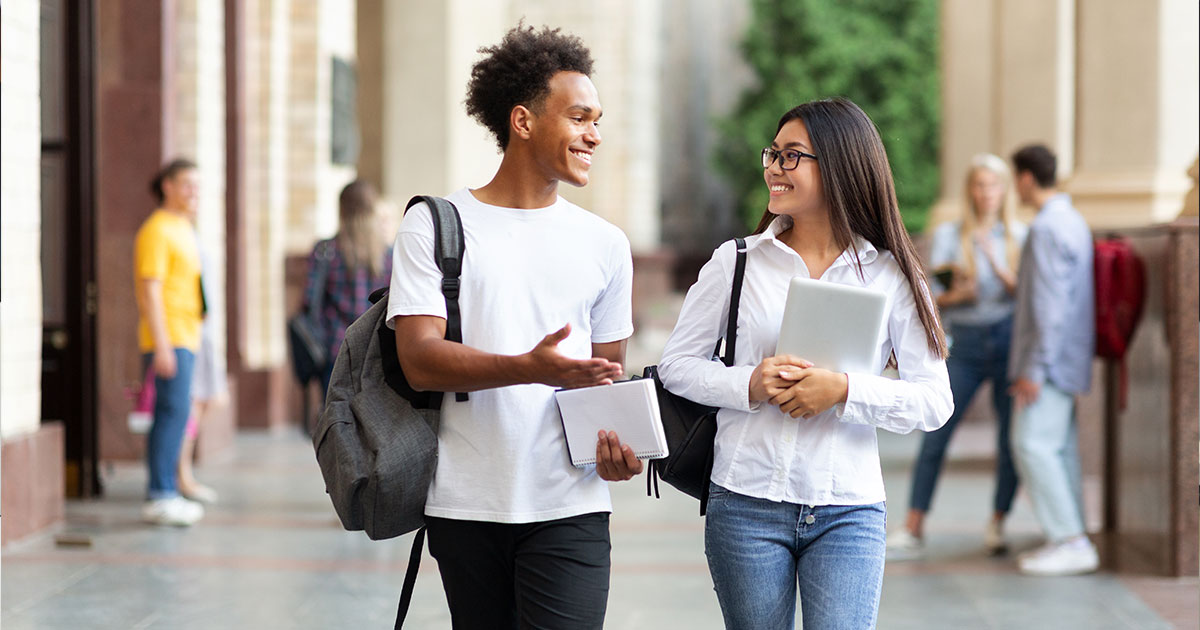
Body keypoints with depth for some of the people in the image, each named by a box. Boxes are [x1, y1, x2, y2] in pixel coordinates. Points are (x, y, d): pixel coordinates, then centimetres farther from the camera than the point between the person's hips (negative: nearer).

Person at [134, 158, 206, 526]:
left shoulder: (183, 229, 20)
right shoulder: (157, 230, -10)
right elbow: (150, 291, -16)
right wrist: (162, 346, -21)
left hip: (185, 338, 9)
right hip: (169, 339, -9)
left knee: (172, 415, 9)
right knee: (173, 412, -14)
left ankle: (163, 493, 13)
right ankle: (160, 496, -14)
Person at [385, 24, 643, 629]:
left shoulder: (605, 244, 12)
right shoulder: (433, 226, 1)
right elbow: (420, 360, -10)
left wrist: (619, 442, -6)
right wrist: (529, 368, -25)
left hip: (569, 509, 1)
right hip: (466, 506, -1)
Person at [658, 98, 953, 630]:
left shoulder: (891, 276, 1)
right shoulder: (737, 262, 4)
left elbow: (934, 401, -2)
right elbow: (677, 363, 6)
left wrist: (843, 390, -17)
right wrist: (750, 385, -12)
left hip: (848, 513, -1)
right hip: (747, 506, 1)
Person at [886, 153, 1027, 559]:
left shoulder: (1019, 236, 8)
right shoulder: (949, 235, 7)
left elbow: (1025, 293, -1)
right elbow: (933, 296, 3)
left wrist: (997, 264, -15)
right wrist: (955, 295, -18)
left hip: (1008, 340, 1)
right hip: (965, 343, -1)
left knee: (1011, 437, 0)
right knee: (935, 435, -6)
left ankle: (997, 524, 12)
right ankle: (913, 528, -3)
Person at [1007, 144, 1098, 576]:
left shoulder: (1047, 228, -17)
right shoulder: (1073, 221, 16)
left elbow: (1050, 305, -21)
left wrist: (1034, 368, -21)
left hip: (1051, 359, -10)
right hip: (1069, 360, 10)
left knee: (1033, 444, -11)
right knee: (1060, 446, 11)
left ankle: (1070, 541, -12)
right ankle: (1071, 539, 14)